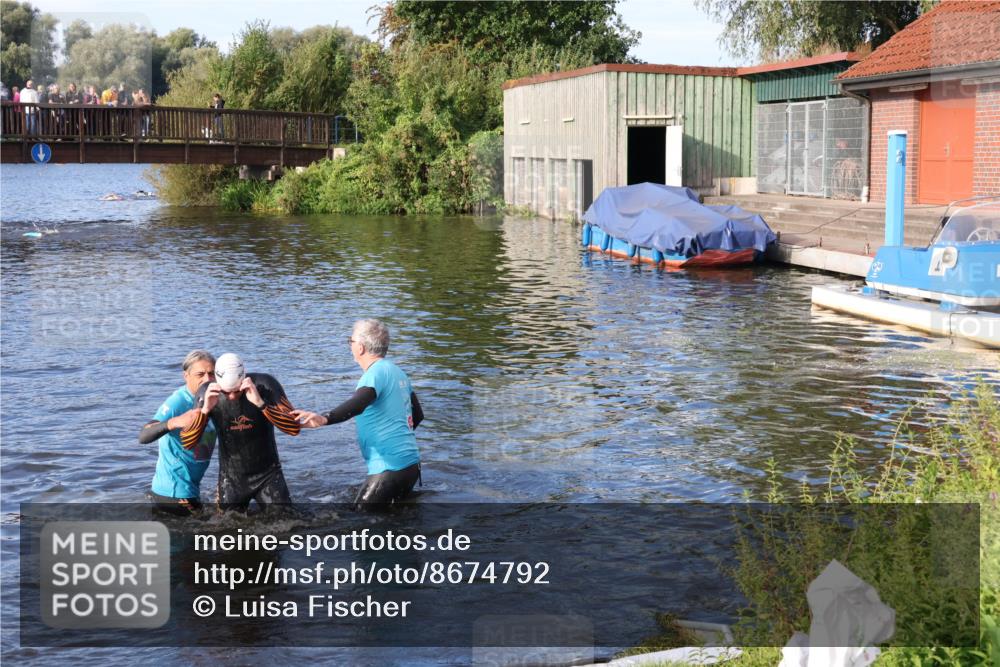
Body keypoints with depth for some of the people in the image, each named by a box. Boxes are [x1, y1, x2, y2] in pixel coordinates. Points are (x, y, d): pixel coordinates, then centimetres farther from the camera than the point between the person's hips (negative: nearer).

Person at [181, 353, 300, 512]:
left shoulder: (265, 385, -19)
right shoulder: (207, 393, -13)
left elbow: (294, 428, -27)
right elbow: (187, 443, -15)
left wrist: (260, 403, -41)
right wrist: (204, 410, -32)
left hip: (268, 475, -1)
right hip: (231, 478, 2)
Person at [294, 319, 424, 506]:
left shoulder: (376, 373, -14)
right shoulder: (397, 372, 15)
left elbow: (358, 403, -35)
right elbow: (418, 415, 24)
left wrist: (324, 419, -50)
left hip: (389, 467, -10)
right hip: (412, 464, 10)